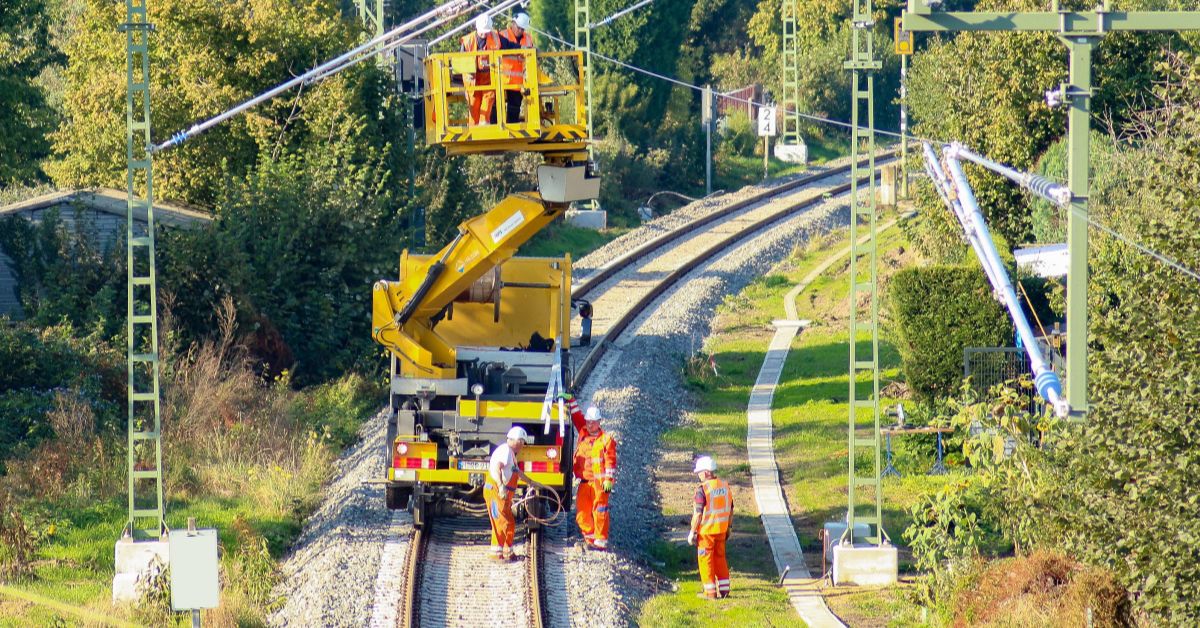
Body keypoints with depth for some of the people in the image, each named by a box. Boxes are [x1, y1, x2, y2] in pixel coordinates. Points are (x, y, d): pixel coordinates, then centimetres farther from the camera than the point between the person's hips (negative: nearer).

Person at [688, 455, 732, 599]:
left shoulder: (702, 489, -17)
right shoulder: (725, 486, 4)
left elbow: (698, 513, -18)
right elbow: (731, 510, 11)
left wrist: (692, 532, -11)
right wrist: (728, 528, 21)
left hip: (706, 531, -6)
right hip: (721, 530, 6)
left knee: (705, 560, 5)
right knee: (720, 558, 17)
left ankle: (710, 591, 6)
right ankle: (724, 590, 19)